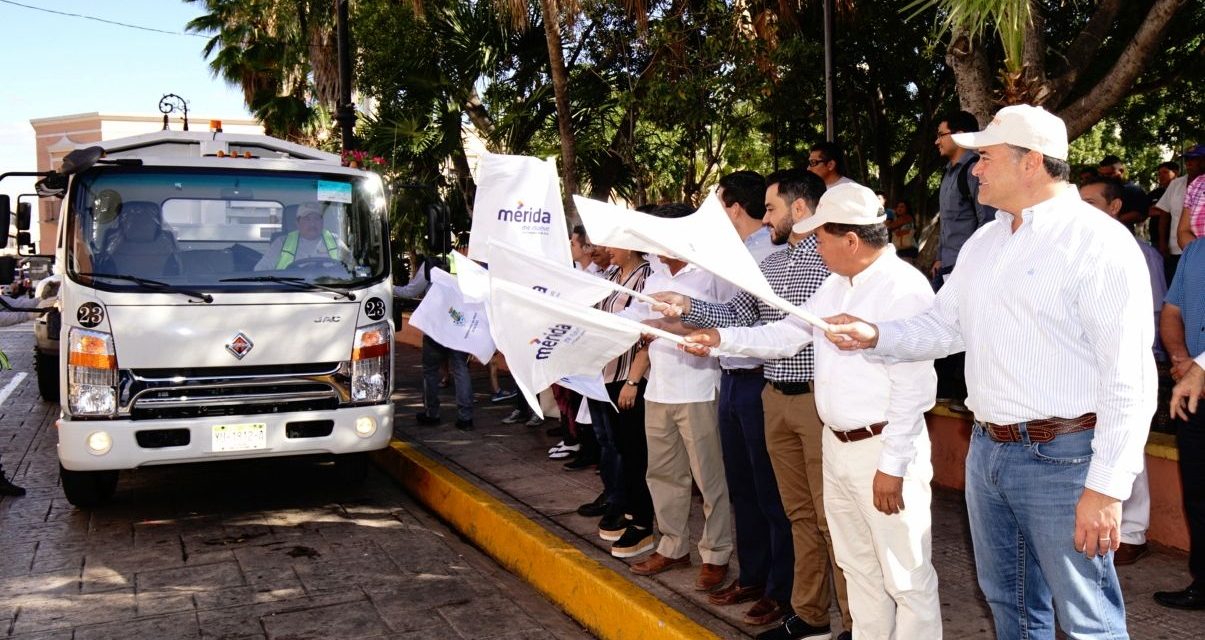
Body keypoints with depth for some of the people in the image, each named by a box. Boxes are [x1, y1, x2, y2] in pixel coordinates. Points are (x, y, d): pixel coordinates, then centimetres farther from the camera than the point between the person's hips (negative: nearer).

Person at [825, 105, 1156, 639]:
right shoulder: (982, 244, 12)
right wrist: (875, 336, -1)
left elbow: (1129, 379, -17)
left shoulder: (1098, 242, -13)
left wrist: (1106, 488, -20)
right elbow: (940, 328, 18)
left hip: (1061, 457, -7)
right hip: (986, 450, 8)